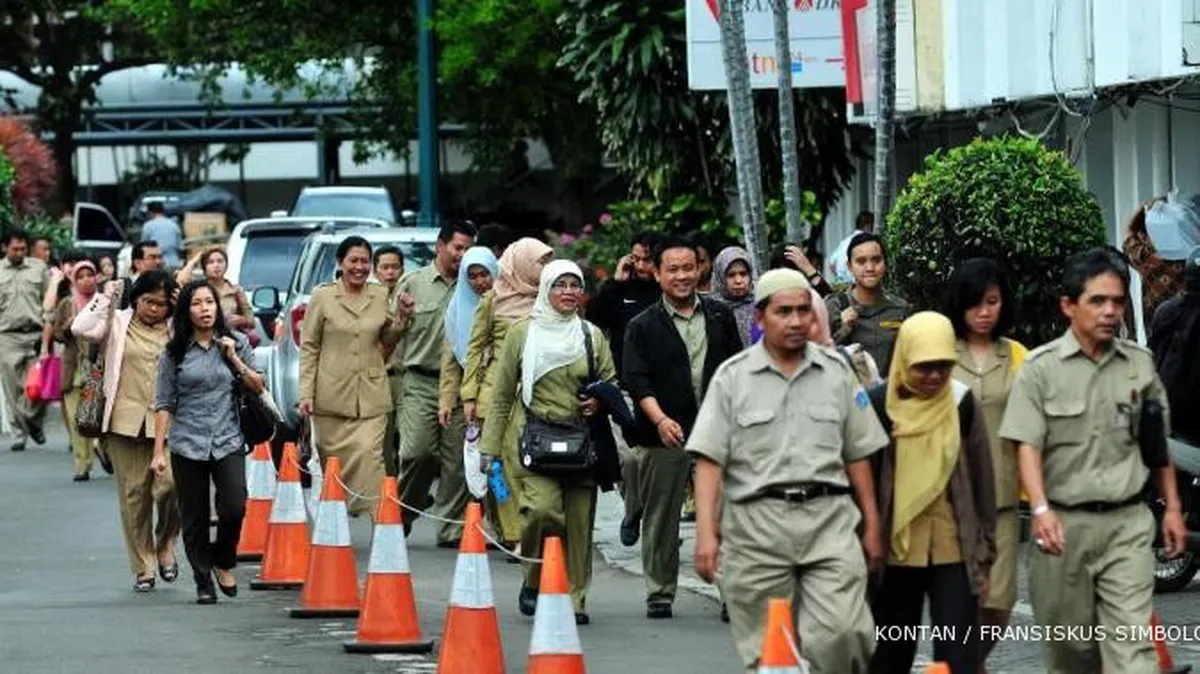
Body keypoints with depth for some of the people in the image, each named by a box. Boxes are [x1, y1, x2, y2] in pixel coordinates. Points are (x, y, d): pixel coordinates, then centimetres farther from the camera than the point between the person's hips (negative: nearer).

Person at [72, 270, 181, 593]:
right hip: (127, 421, 0)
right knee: (134, 494, 3)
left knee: (169, 486, -16)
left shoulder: (176, 329, 12)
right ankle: (143, 569, 12)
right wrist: (105, 297, -4)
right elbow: (82, 328, -9)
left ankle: (165, 546, 12)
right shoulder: (118, 324, 6)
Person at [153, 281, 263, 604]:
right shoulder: (174, 352, 3)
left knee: (234, 507, -14)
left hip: (228, 441, 0)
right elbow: (164, 404, 3)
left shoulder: (236, 343, 6)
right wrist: (159, 451, -2)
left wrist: (235, 360, -6)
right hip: (188, 444, 0)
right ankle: (203, 583, 13)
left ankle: (223, 562, 12)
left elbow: (258, 387, 9)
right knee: (194, 518, 2)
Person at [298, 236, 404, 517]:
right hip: (332, 396, -1)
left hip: (371, 396, 1)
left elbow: (388, 340, 20)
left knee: (369, 452, -14)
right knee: (332, 461, 5)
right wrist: (306, 393, -5)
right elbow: (308, 347, 2)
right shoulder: (323, 297, 2)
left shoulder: (380, 296, 10)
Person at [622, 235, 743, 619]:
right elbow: (636, 380, -5)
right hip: (664, 438, -1)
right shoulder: (644, 327, 3)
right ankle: (660, 593, 12)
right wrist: (660, 420, -19)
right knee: (661, 518, 3)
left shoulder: (720, 317, 11)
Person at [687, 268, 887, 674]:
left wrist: (872, 526, 13)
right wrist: (706, 533, -9)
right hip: (757, 522, -1)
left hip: (828, 518, 1)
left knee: (839, 633, -15)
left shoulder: (836, 372, 11)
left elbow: (857, 455, 15)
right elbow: (709, 461, 0)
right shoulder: (732, 377, 5)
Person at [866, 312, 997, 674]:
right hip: (896, 552, 0)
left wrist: (984, 556, 6)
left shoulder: (962, 403, 1)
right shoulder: (880, 404, -2)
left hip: (954, 553, 0)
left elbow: (982, 482, 6)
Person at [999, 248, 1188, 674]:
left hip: (1127, 522, 1)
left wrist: (1172, 507, 15)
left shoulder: (1139, 364, 6)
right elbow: (1027, 445, -10)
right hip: (1064, 522, -1)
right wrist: (1040, 509, -24)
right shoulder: (1042, 367, -3)